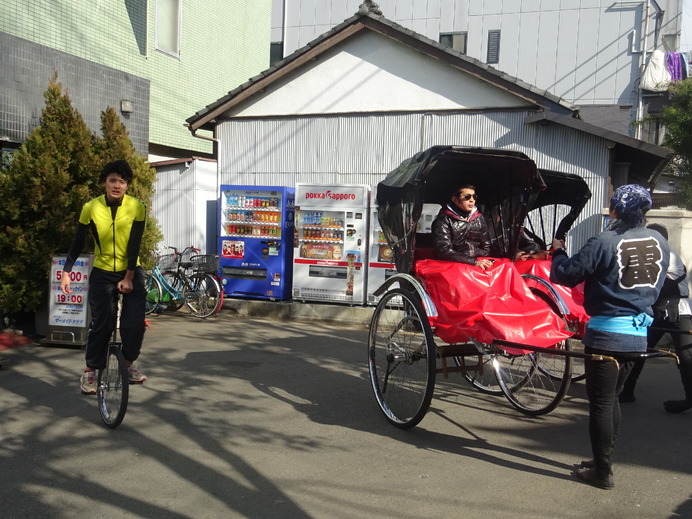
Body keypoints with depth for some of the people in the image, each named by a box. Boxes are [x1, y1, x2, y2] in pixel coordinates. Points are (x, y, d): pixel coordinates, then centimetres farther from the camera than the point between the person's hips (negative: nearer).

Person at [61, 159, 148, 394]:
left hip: (131, 271, 0)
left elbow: (134, 244, -14)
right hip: (102, 272, 0)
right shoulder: (91, 208, -10)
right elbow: (78, 242, -1)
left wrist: (129, 277, -17)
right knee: (101, 323, -10)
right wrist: (66, 272, -3)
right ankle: (90, 371, 7)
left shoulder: (136, 207, -12)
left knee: (135, 321, -13)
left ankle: (129, 363, 10)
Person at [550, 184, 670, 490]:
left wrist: (557, 252, 8)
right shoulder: (659, 243, 3)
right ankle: (605, 459, 30)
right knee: (612, 397, 20)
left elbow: (566, 274, -9)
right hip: (637, 335, 7)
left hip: (606, 334, -6)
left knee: (601, 403, 3)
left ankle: (602, 473, 10)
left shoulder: (605, 243, -16)